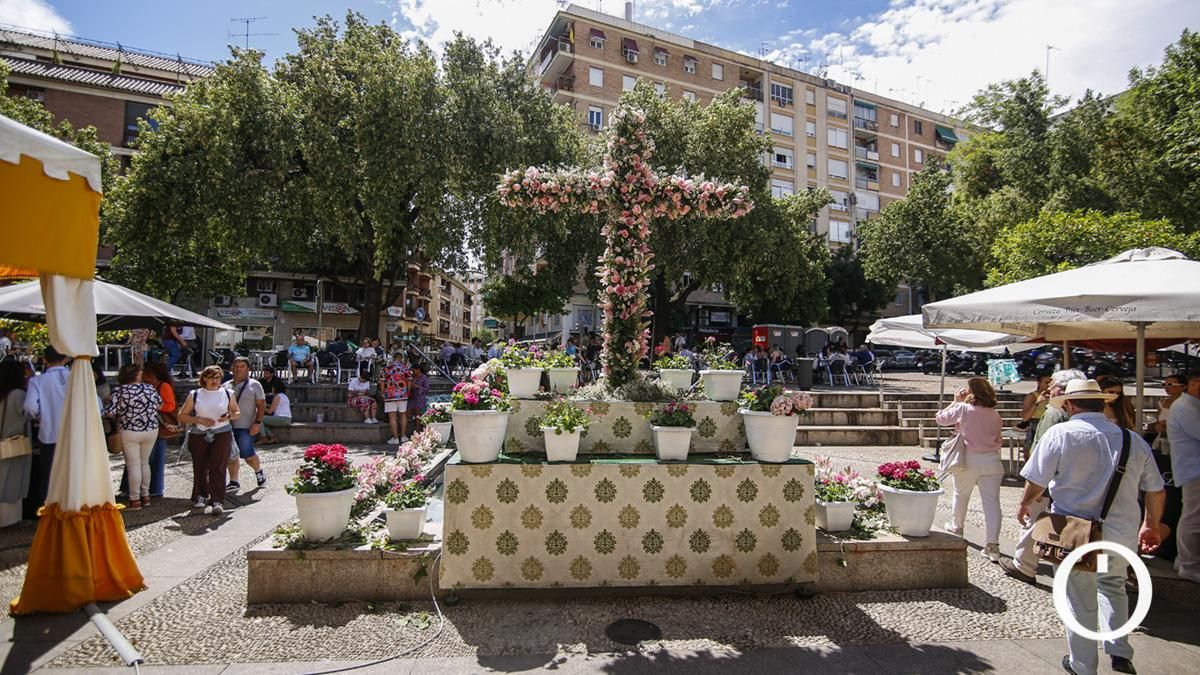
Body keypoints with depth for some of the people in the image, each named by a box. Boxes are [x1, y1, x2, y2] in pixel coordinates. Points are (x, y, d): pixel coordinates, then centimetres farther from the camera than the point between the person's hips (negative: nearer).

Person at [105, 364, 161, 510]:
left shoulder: (119, 391, -12)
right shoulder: (150, 388, -3)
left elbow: (109, 412, -15)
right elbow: (160, 405, 10)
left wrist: (120, 414, 6)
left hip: (129, 432, -3)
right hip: (151, 431, 3)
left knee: (133, 466, 4)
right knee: (145, 463, 17)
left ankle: (135, 499, 9)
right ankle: (145, 495, 22)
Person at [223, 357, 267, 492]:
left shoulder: (254, 385, 0)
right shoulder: (226, 386, 11)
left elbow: (261, 405, -4)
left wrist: (257, 423, -13)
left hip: (246, 427, -4)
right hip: (228, 426, 5)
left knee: (247, 454, -6)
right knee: (231, 455, 8)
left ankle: (259, 471, 22)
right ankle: (234, 482, 18)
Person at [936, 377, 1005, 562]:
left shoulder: (963, 409, -9)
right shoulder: (995, 414, 6)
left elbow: (941, 418, 1)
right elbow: (997, 438, 12)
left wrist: (955, 401, 7)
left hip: (969, 459, -3)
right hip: (992, 460, 3)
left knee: (961, 495, 19)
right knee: (992, 501, 0)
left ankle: (957, 527, 38)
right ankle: (993, 545, -3)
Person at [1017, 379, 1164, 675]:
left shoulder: (1060, 433, -12)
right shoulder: (1133, 440, 0)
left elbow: (1037, 482, -9)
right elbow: (1156, 491, 9)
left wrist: (1023, 505, 11)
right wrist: (1152, 526, 25)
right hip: (1122, 532, 4)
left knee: (1080, 600, 12)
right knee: (1113, 585, 29)